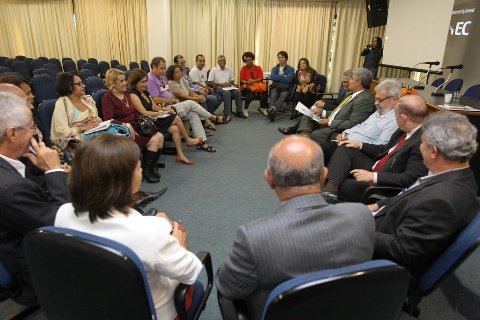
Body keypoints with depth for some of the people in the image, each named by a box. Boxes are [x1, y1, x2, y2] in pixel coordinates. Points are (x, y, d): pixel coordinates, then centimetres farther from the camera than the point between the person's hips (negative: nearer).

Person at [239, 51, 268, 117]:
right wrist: (247, 82, -20)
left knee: (264, 90, -29)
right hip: (247, 86, -2)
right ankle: (245, 109, -15)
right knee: (250, 93, -36)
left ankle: (263, 108, -7)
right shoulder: (243, 68, 10)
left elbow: (261, 78, 0)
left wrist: (254, 81, -19)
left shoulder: (258, 68, 12)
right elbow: (242, 79, 2)